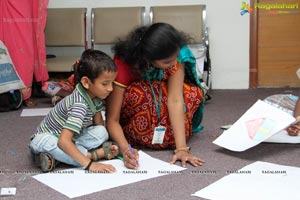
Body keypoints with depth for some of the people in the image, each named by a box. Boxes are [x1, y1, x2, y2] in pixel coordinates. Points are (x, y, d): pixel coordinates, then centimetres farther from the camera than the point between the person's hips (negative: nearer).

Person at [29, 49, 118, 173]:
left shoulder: (96, 96, -8)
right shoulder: (80, 105, -34)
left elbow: (99, 125, 0)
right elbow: (63, 141, -43)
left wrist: (107, 144, -18)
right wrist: (89, 164, -47)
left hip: (70, 136, 7)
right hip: (45, 137, -7)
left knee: (102, 132, -16)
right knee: (46, 143, -41)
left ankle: (54, 159, -22)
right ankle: (97, 153, -29)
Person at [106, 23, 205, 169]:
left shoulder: (176, 54, -31)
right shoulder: (123, 64, -37)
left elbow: (175, 99, -36)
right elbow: (112, 120, -34)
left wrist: (182, 148, -43)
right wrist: (125, 149, -52)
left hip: (159, 95, 4)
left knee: (194, 93, -25)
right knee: (139, 93, -38)